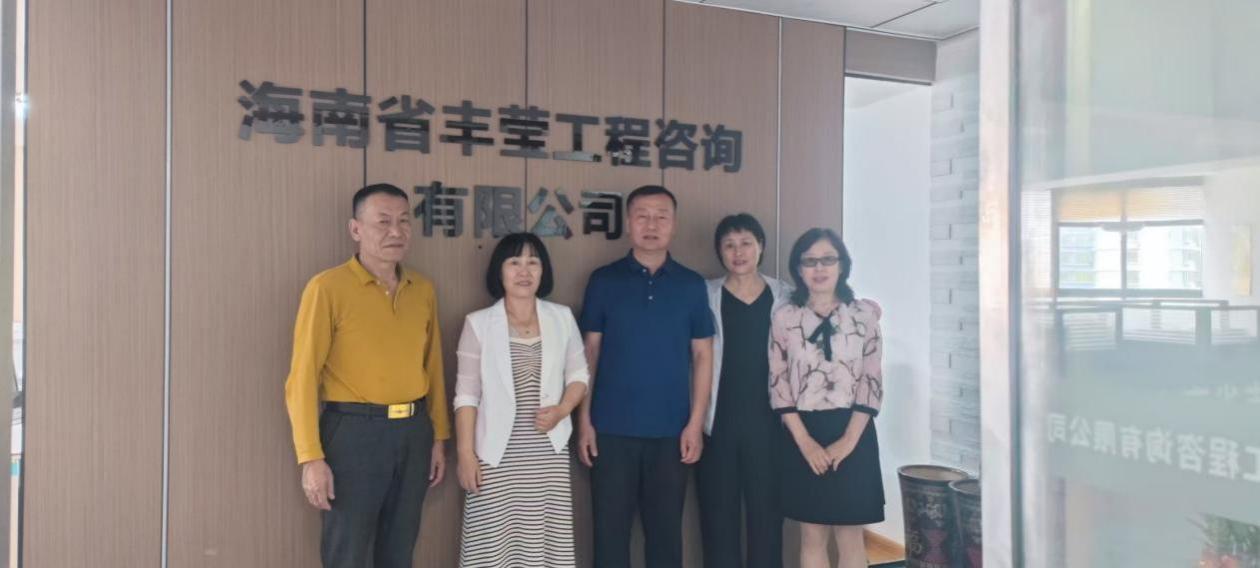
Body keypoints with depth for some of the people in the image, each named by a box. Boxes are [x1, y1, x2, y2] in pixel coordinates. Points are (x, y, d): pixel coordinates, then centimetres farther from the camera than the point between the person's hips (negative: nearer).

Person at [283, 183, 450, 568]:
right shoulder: (328, 288, -10)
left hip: (414, 430, 5)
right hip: (354, 431, -5)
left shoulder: (423, 290, 7)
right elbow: (303, 377, -11)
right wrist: (311, 458, -14)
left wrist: (438, 436, 12)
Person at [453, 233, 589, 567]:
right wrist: (466, 453, -7)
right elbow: (466, 395, -2)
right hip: (496, 454, -2)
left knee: (545, 541, 2)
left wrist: (561, 410, -7)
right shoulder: (478, 323, -1)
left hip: (548, 452, 2)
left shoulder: (562, 318, 6)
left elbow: (579, 374, 12)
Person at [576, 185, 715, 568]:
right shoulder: (604, 281, 1)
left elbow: (702, 356, 4)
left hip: (671, 430, 1)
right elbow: (589, 353, 3)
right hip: (612, 429, 0)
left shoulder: (692, 285, 3)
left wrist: (696, 422, -3)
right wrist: (584, 420, -2)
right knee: (610, 529, 8)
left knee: (666, 529, 11)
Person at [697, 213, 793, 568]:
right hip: (718, 422, 0)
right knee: (719, 516, 7)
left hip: (766, 421, 1)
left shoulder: (785, 297, 5)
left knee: (767, 512, 8)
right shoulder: (705, 296, 2)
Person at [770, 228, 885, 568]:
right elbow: (779, 384, -2)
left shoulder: (863, 314, 1)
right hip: (804, 437, 1)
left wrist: (848, 440, -11)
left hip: (852, 435, 0)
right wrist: (805, 441, -11)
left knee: (850, 537, 6)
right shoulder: (784, 318, 1)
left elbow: (872, 382, -2)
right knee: (812, 537, 9)